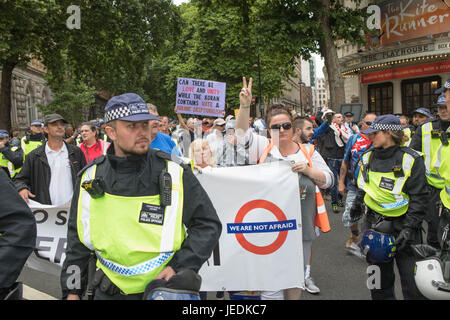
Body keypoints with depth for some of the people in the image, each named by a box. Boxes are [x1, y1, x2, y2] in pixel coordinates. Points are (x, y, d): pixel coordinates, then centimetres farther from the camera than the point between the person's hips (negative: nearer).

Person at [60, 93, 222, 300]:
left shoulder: (174, 173, -9)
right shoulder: (91, 177, -1)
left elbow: (208, 224, -5)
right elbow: (77, 239, 9)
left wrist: (179, 267, -14)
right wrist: (72, 290, 9)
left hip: (164, 289, -2)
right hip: (109, 292, 2)